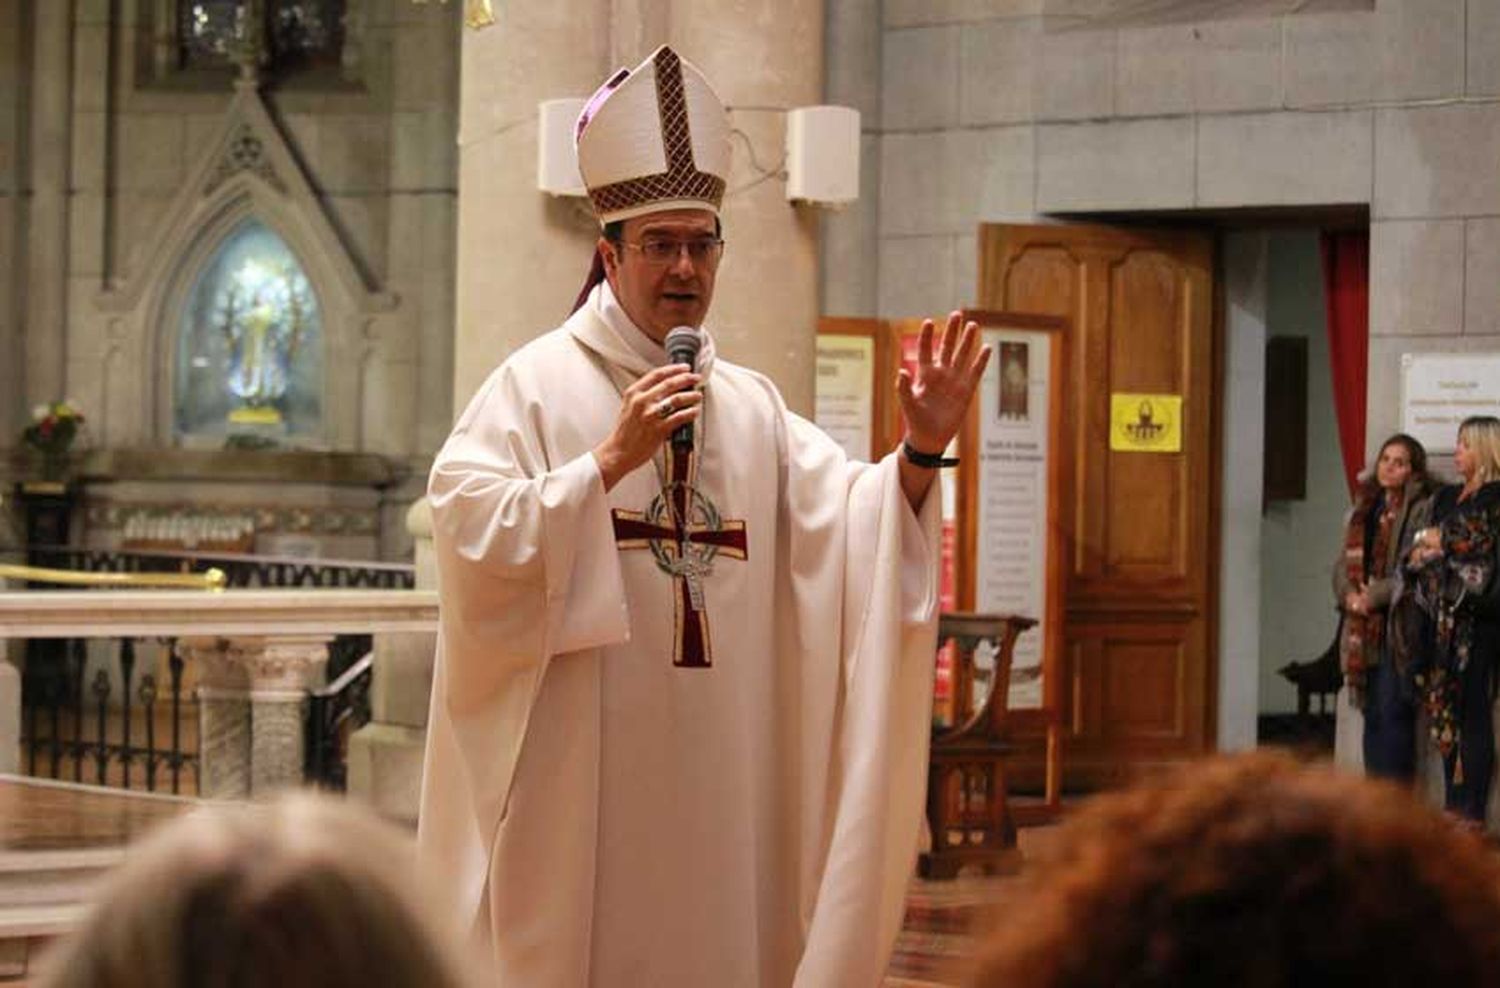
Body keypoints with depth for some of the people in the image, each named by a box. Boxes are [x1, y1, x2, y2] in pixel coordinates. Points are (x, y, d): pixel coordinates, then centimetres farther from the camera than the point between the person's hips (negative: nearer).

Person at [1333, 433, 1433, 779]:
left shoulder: (1420, 511, -5)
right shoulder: (1363, 509, 17)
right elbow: (1344, 562, 15)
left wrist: (1374, 596, -14)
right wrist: (1349, 593, -4)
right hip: (1363, 628, 7)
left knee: (1394, 713, -10)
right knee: (1372, 715, 8)